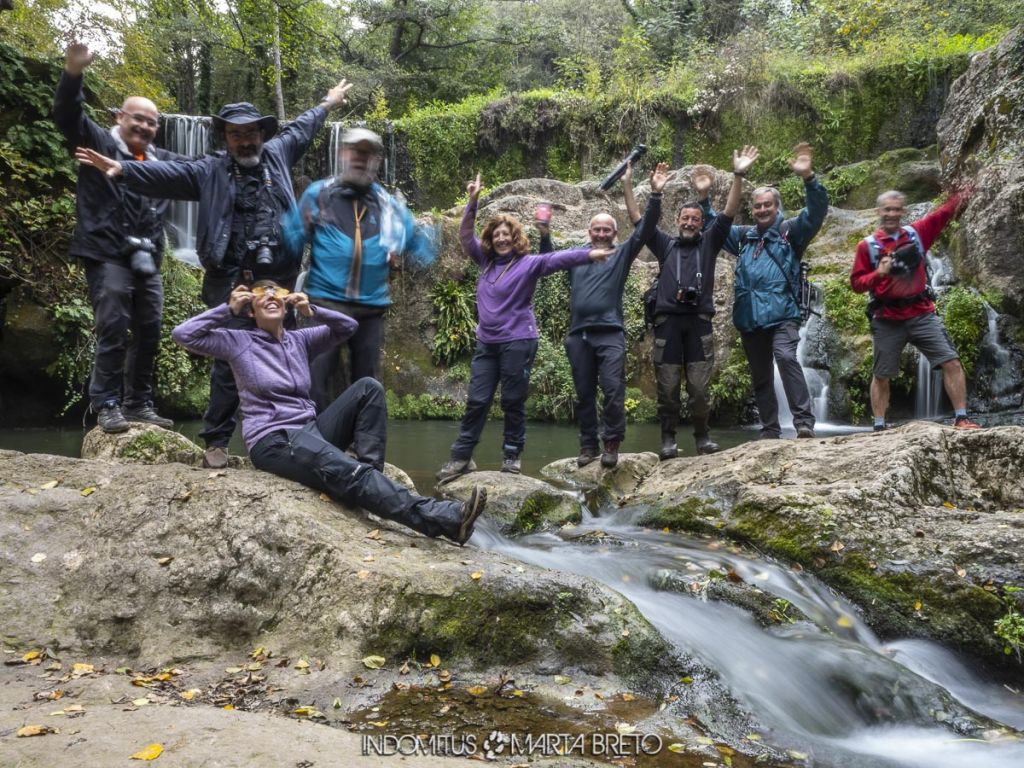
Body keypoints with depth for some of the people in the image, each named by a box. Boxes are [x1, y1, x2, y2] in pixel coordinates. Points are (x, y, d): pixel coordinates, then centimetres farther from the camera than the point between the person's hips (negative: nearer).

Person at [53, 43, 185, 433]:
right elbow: (67, 114, -12)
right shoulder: (99, 143, 3)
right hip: (109, 255, -6)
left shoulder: (162, 160, 21)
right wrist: (73, 73, -28)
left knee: (149, 333, 7)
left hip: (147, 259, 6)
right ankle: (107, 405, 0)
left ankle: (138, 403, 18)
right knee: (113, 331, -9)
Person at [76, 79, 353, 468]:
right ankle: (216, 440, 6)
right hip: (230, 281, -3)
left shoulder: (277, 154, 15)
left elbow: (300, 129, 31)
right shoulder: (209, 170, 7)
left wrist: (328, 103, 44)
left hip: (278, 279, 3)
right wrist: (122, 168, -19)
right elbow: (166, 174, -4)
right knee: (229, 359, -2)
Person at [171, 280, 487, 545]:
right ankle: (442, 518, -47)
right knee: (345, 471, -33)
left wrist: (313, 311, 0)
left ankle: (371, 475, -19)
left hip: (311, 432, 7)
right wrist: (228, 309, -5)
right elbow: (183, 334, -2)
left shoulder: (299, 340, 17)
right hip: (273, 441, -6)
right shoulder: (239, 341, 5)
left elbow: (348, 327, 16)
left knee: (368, 387, -11)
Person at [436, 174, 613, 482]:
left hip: (517, 342, -5)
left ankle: (512, 454, 15)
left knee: (513, 402, 2)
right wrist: (472, 203, 6)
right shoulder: (486, 261, 10)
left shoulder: (528, 263, -5)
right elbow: (466, 235, 15)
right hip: (486, 343, 5)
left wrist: (589, 253, -30)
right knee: (477, 401, 7)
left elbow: (557, 259, -18)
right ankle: (461, 456, 13)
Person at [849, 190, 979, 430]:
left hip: (922, 314, 2)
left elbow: (944, 212, -4)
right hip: (887, 320, -1)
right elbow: (856, 283, -1)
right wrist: (878, 273, -18)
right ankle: (879, 427, 17)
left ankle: (961, 418, 4)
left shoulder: (917, 232, 7)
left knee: (951, 362, -5)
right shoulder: (867, 245, 0)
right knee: (881, 375, 7)